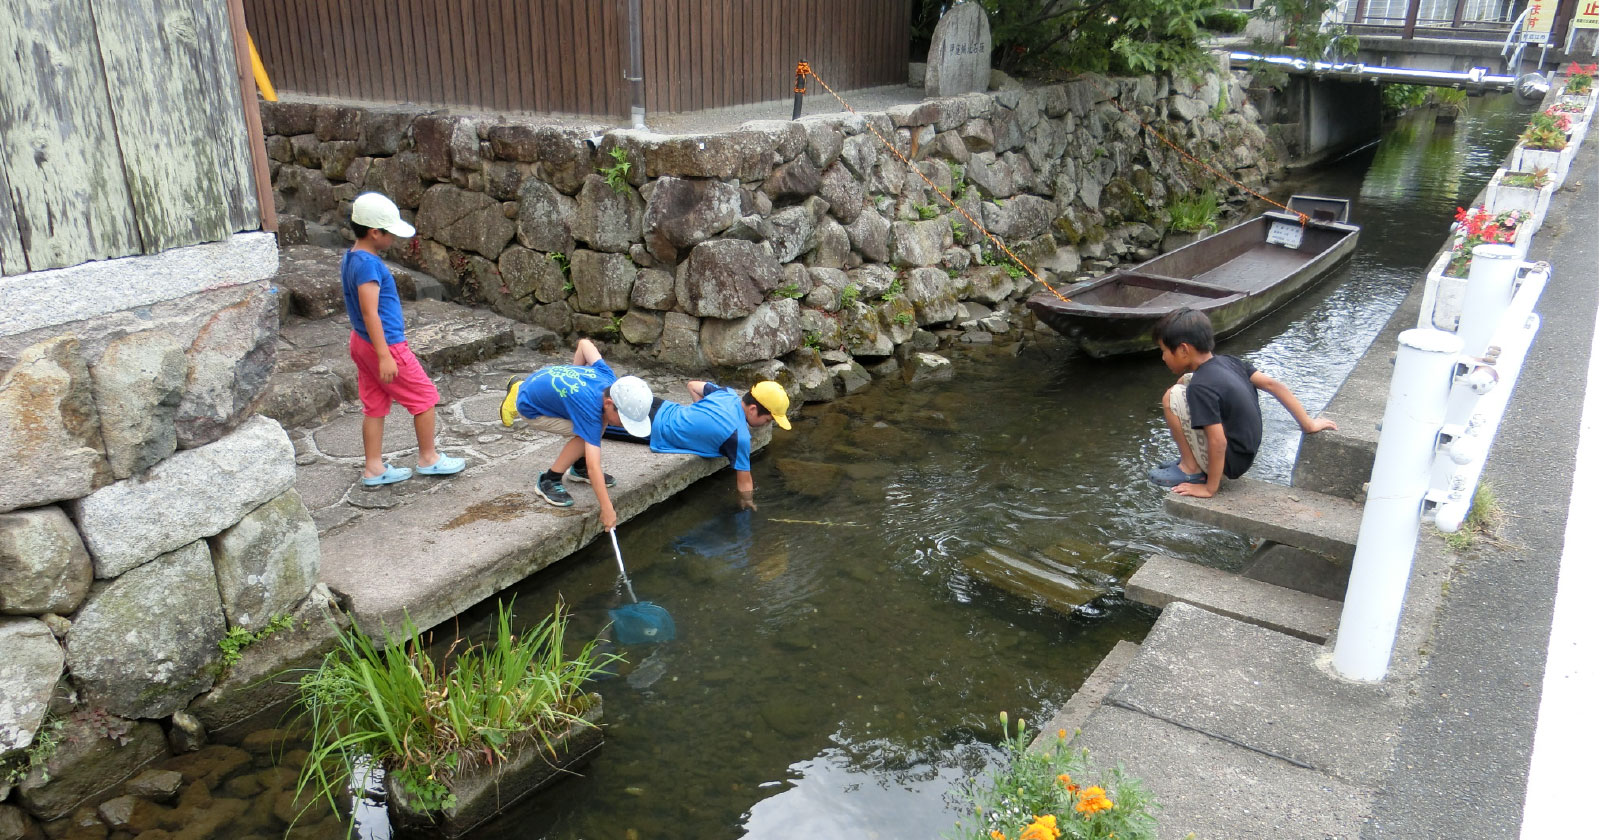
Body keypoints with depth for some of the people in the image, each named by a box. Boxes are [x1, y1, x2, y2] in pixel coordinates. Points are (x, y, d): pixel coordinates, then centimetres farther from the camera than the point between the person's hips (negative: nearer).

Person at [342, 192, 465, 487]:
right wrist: (385, 356, -26)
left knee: (375, 406, 14)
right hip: (385, 344, -10)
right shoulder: (368, 264, -22)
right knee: (425, 398, 5)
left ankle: (374, 469, 19)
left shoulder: (351, 259, 9)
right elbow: (370, 313, -25)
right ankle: (428, 458, 17)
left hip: (362, 342, 10)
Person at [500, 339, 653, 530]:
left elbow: (584, 343, -3)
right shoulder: (591, 411, -39)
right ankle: (548, 481, -9)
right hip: (531, 408, -8)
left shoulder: (608, 378, -20)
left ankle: (579, 468, 10)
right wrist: (607, 509, -41)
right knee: (586, 436, -22)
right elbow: (594, 466, -42)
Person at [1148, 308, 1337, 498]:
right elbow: (1273, 385, 1)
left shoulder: (1201, 388, -25)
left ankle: (1191, 470, -6)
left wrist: (1210, 488, -19)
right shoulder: (1227, 361, -1)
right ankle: (1192, 461, 15)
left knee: (1172, 398, -17)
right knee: (1185, 381, 14)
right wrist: (1308, 424, 6)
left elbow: (1218, 443, -28)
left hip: (1228, 463, -9)